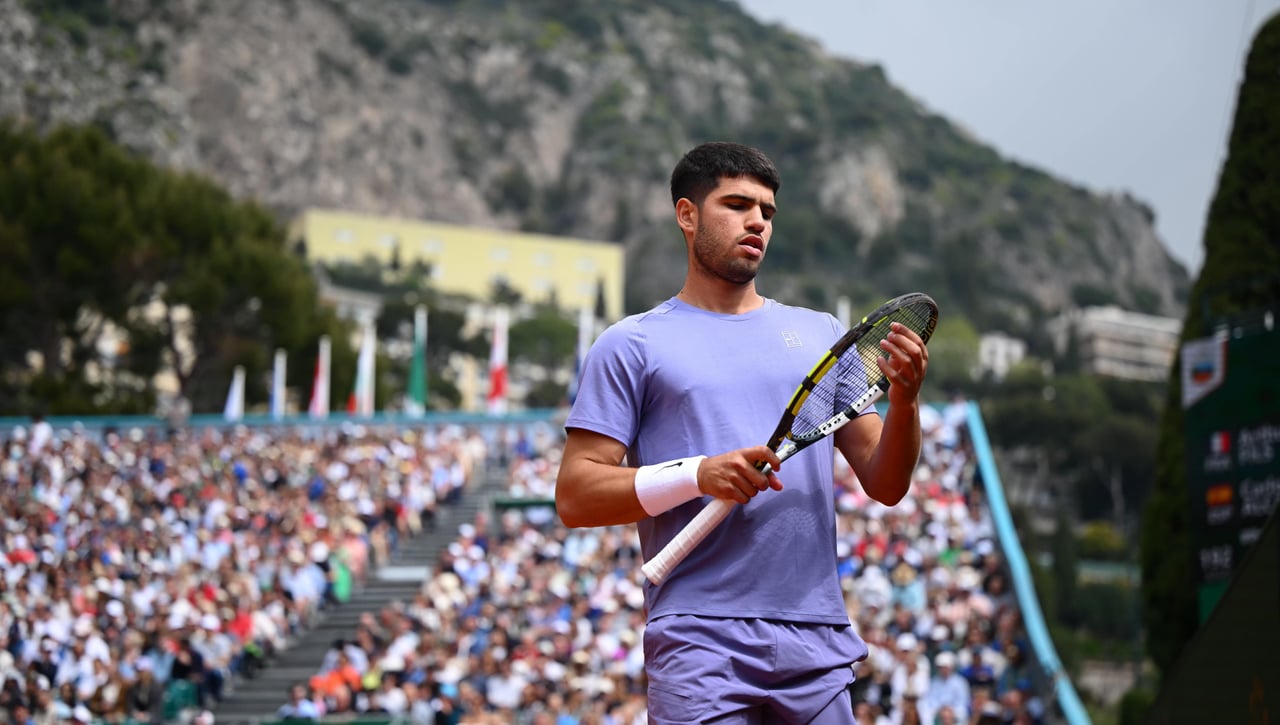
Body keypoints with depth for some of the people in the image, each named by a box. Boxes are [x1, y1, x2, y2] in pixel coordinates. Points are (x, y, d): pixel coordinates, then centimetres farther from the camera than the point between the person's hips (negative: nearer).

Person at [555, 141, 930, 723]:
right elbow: (574, 496, -3)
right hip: (701, 648, -4)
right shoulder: (631, 344, 5)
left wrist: (904, 400, -6)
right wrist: (698, 475, -15)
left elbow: (885, 486, 14)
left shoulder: (821, 333, 17)